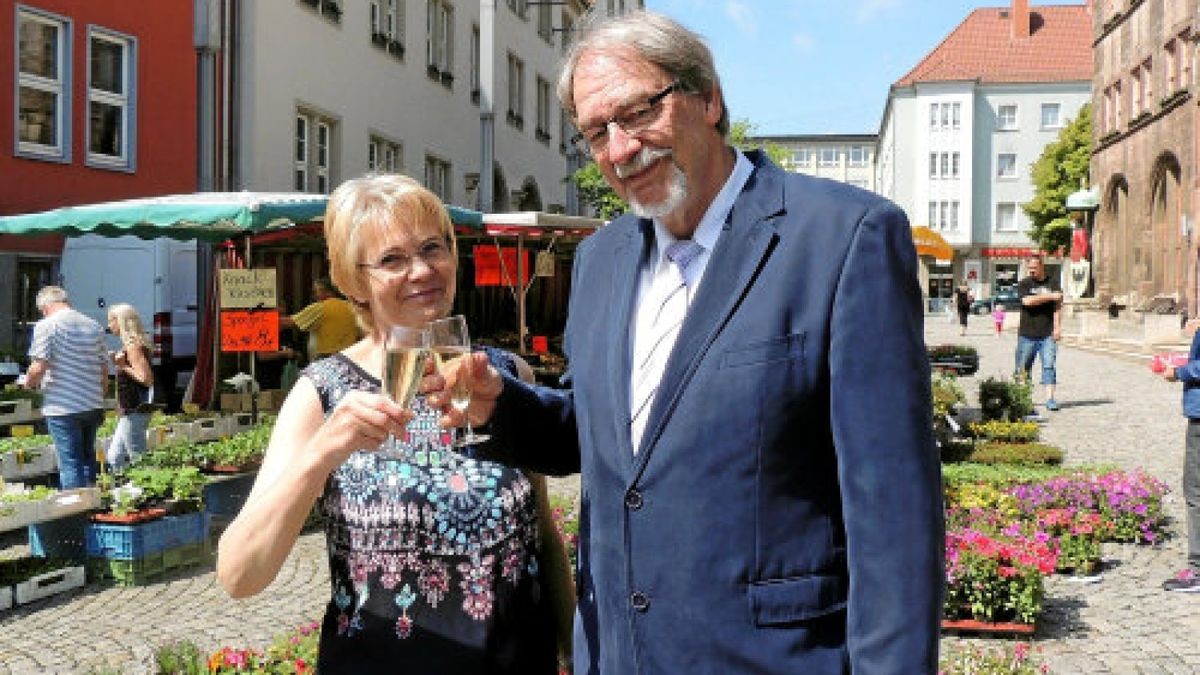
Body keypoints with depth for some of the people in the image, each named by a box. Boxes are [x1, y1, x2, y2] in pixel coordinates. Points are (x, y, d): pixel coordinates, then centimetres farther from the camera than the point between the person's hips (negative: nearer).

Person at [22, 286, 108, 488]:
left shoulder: (46, 326, -8)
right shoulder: (94, 326, 10)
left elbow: (39, 368, -16)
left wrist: (29, 382, 6)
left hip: (62, 408, -6)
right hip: (92, 405, 6)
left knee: (70, 463, -1)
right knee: (87, 458, 17)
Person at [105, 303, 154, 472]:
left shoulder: (133, 346, -16)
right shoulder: (129, 345, 14)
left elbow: (146, 379, -23)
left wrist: (123, 366, -16)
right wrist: (119, 363, 9)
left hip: (134, 413, -11)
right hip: (129, 413, 11)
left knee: (138, 461, -5)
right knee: (115, 458, 16)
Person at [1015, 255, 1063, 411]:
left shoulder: (1053, 283, 9)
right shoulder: (1023, 284, 4)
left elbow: (1057, 307, 4)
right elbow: (1028, 301, -15)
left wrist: (1057, 327, -6)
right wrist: (1050, 296, -13)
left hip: (1048, 334, 0)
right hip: (1027, 334, 0)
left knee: (1049, 365, -6)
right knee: (1023, 367, 7)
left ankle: (1050, 398, -6)